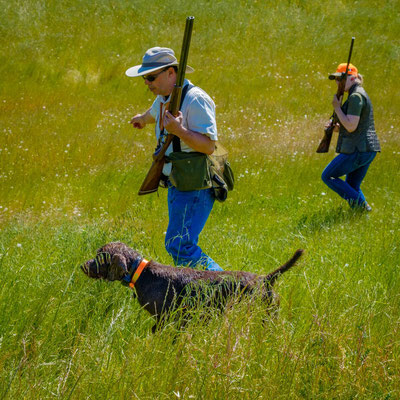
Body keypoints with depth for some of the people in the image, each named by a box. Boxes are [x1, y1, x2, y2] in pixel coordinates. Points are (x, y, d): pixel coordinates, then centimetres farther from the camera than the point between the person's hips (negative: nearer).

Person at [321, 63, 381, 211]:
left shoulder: (356, 96, -15)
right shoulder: (360, 94, 17)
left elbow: (351, 127, -21)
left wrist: (337, 108, -11)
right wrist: (337, 127, 9)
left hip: (357, 151, -10)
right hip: (369, 149, 10)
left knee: (327, 176, 3)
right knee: (351, 186, 18)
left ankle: (359, 202, -4)